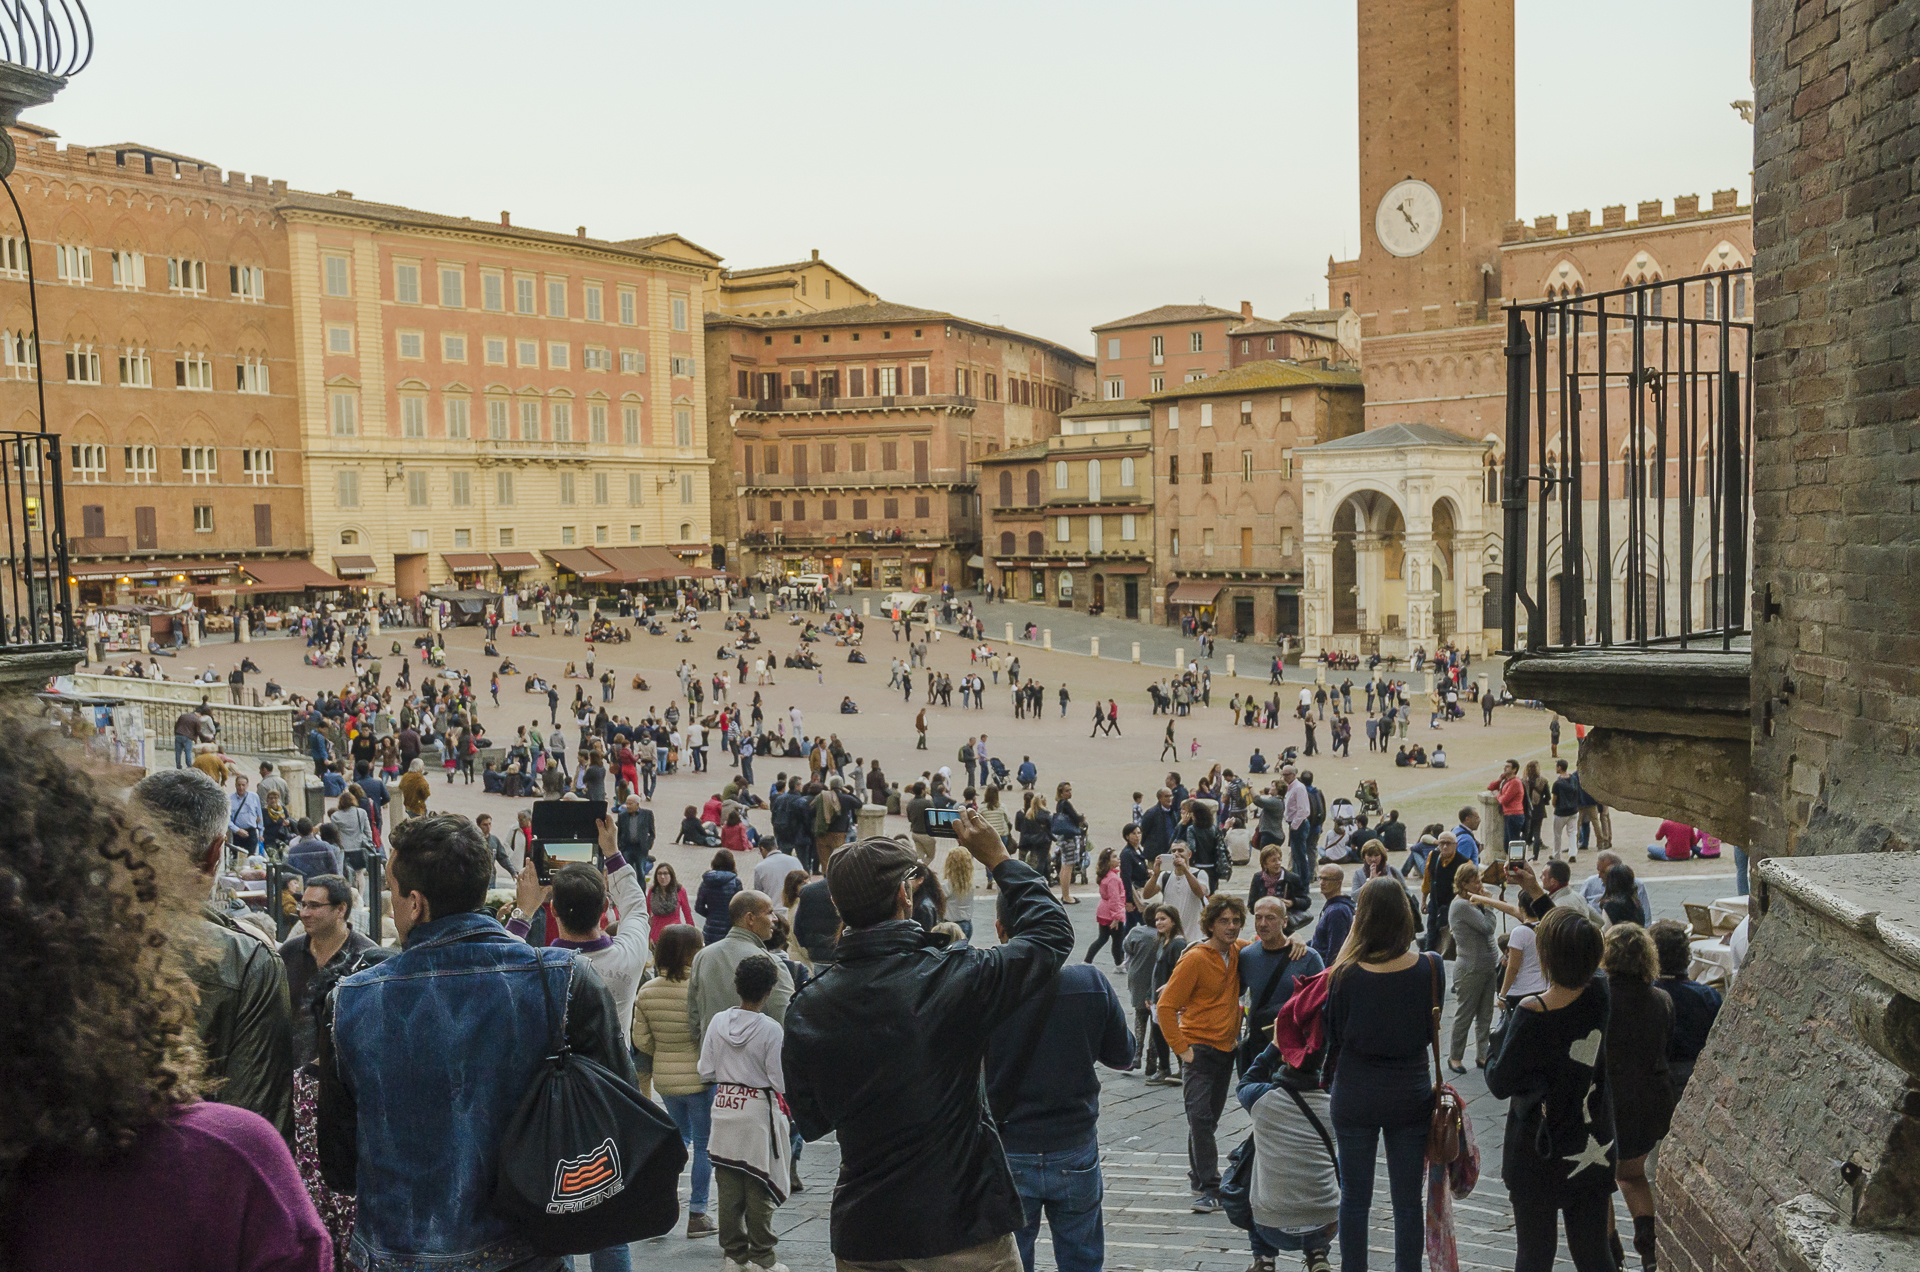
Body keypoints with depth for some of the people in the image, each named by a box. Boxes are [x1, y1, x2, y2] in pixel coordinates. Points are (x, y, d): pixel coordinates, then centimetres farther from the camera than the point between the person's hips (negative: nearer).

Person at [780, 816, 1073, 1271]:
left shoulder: (806, 1010, -7)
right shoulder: (953, 978, -18)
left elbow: (810, 1122, 5)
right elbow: (1051, 933, -3)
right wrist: (999, 860, 7)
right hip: (962, 1232, -3)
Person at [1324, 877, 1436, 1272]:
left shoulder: (1346, 974, -16)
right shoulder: (1431, 968, -12)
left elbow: (1334, 1037, -4)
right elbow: (1432, 1028, 3)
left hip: (1355, 1096, -1)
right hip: (1411, 1094, 1)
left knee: (1354, 1199, 13)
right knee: (1408, 1201, 12)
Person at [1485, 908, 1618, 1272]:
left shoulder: (1533, 1013, -24)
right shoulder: (1600, 996, -10)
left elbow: (1500, 1084, -16)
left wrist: (1492, 1061, 5)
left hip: (1539, 1155, -4)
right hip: (1594, 1152, 4)